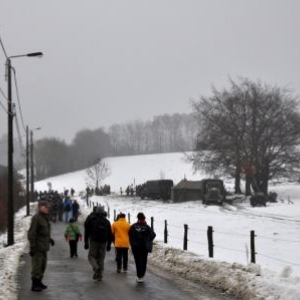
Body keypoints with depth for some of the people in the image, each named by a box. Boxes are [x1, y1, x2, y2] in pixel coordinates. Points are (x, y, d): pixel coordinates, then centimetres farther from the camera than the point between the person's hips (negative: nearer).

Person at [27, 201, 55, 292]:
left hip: (44, 247, 9)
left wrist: (49, 239, 19)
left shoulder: (45, 218, 13)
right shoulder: (36, 218, -16)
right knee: (36, 266, -5)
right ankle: (34, 285, 1)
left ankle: (39, 282, 26)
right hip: (37, 247, -9)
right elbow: (31, 233, -19)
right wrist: (32, 247, -21)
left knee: (43, 265, 15)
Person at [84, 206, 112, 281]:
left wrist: (86, 242, 7)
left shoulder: (91, 219, 3)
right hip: (103, 242, 3)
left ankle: (96, 268, -24)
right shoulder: (107, 221, 11)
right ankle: (99, 275, 2)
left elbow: (87, 232, 2)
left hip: (94, 241, -3)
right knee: (101, 258, 8)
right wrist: (109, 245, 15)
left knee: (91, 256, 5)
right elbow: (110, 235, 11)